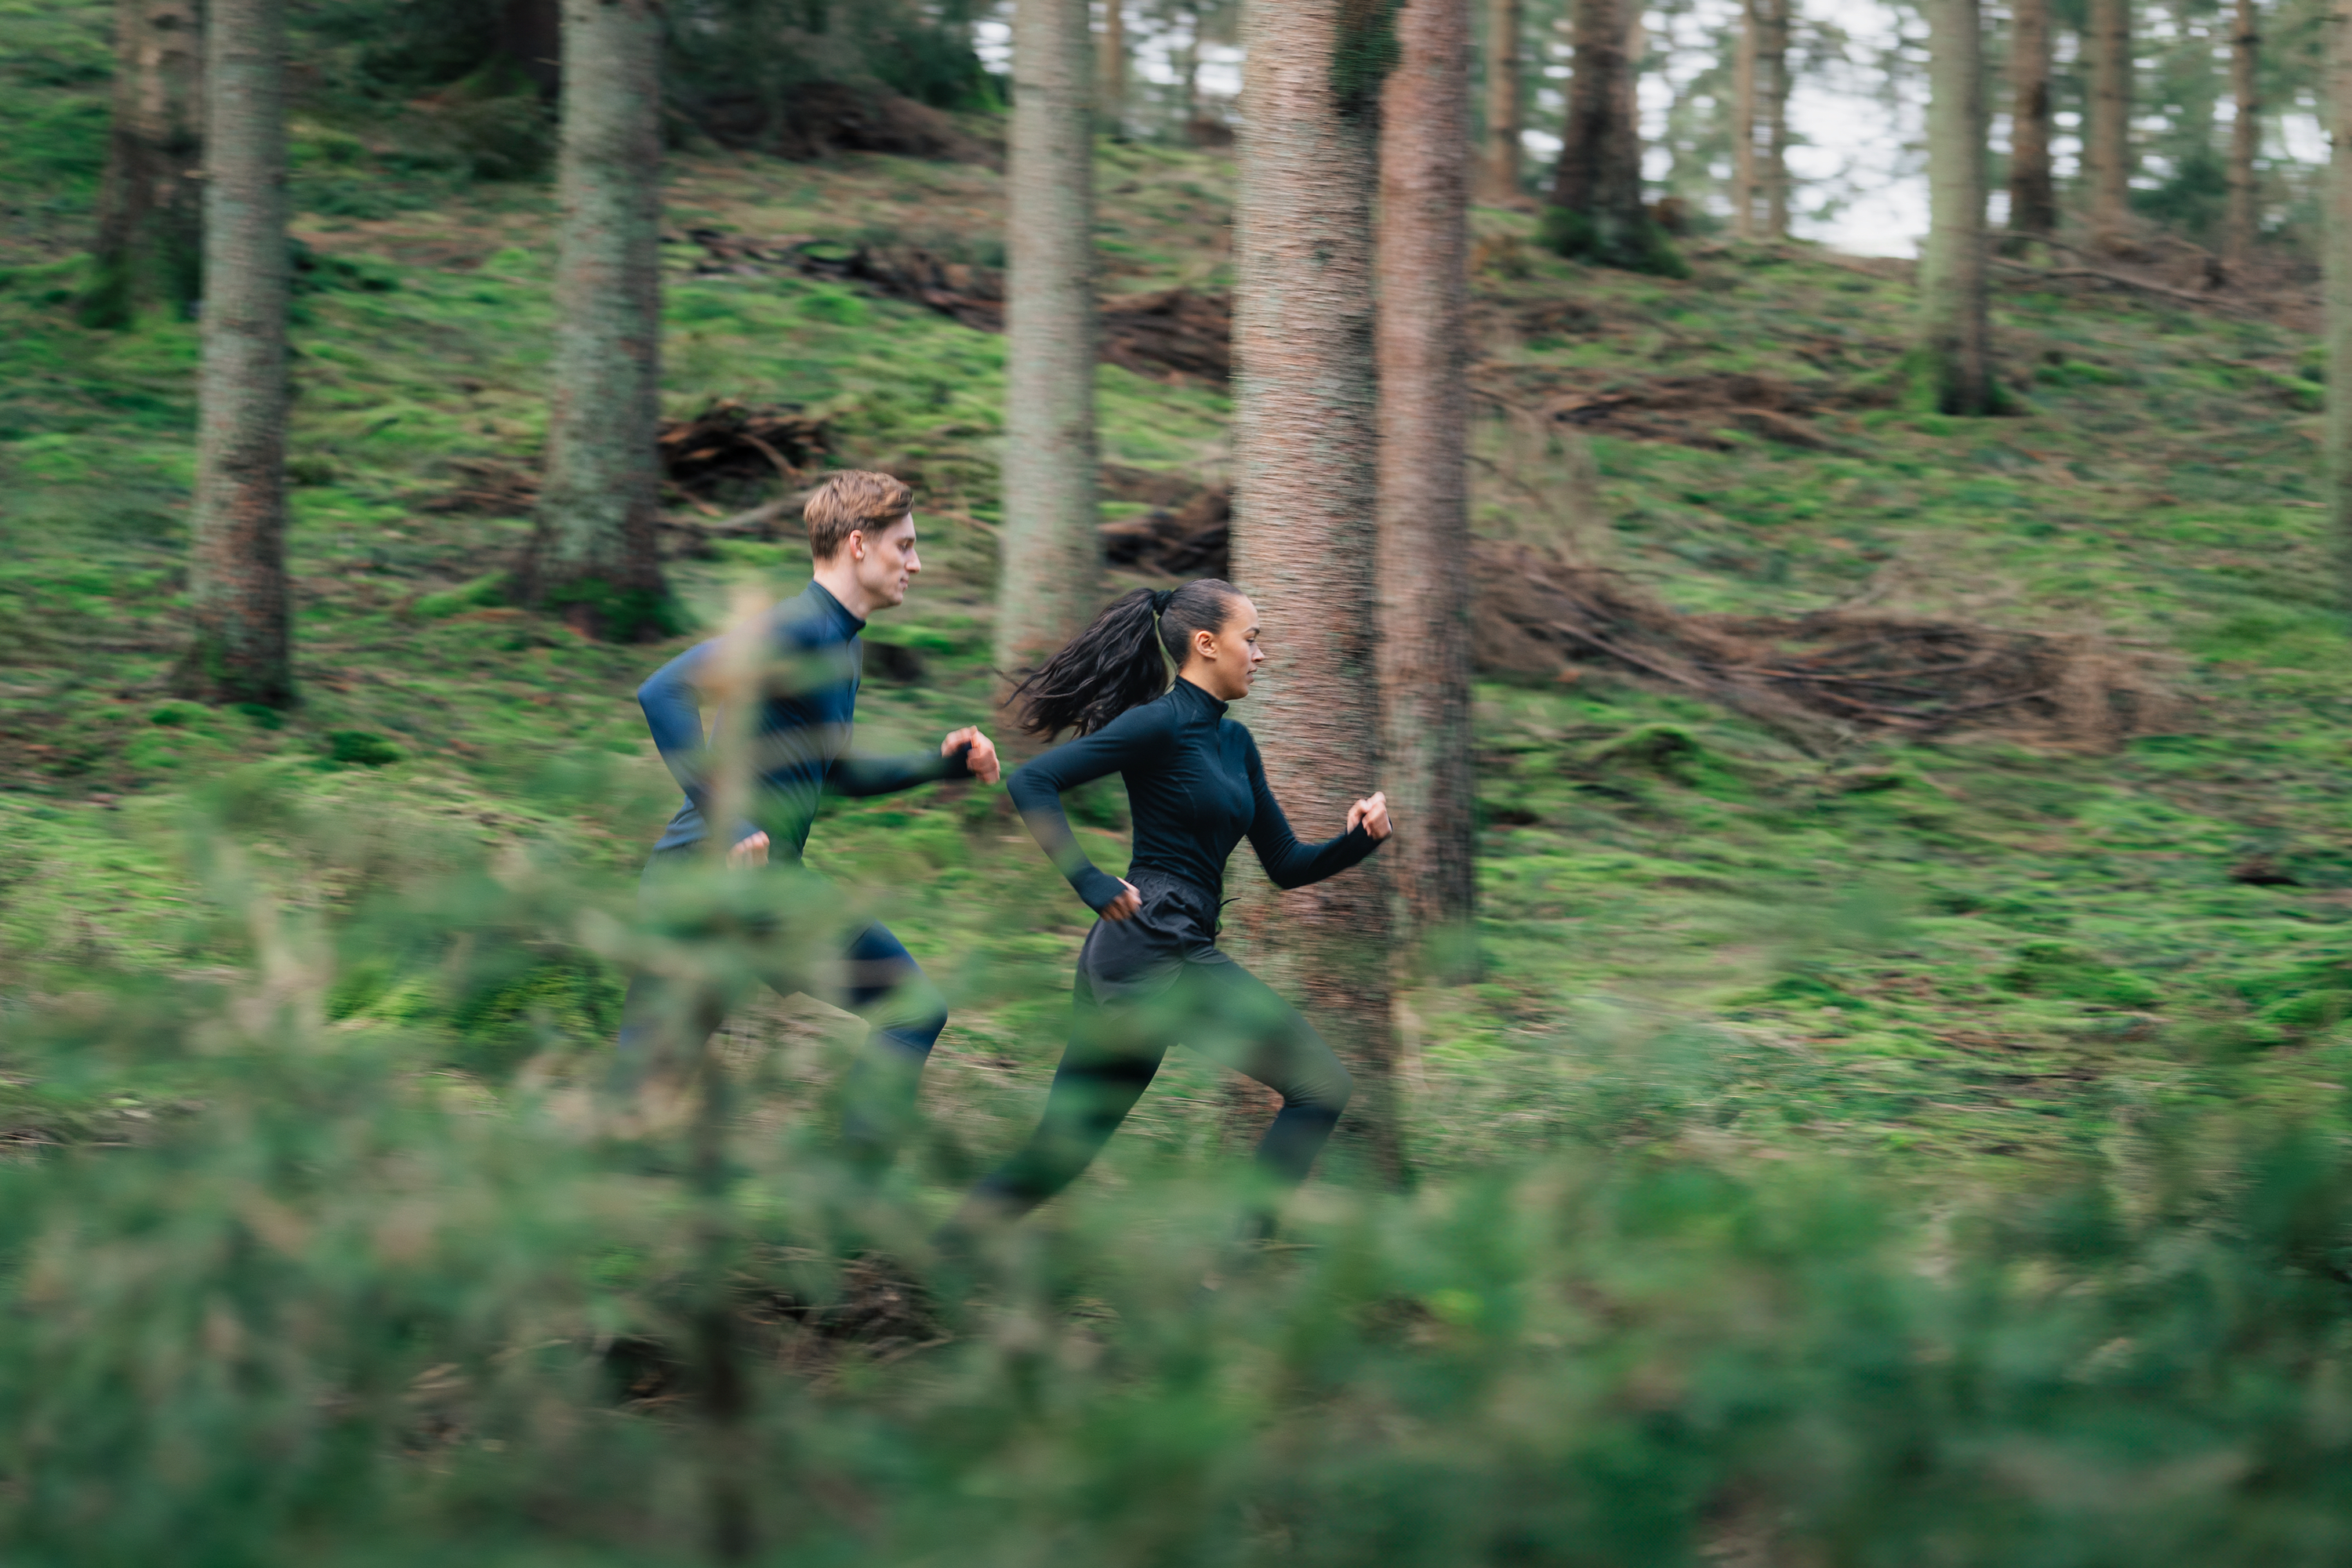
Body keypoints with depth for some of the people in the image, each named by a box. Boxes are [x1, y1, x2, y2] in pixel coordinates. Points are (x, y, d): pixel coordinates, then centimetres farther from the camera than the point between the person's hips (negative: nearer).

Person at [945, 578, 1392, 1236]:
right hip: (1158, 951, -9)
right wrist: (1093, 884, -18)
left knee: (1059, 1152, 9)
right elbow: (1032, 782, -15)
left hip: (1123, 959, 9)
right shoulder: (1162, 725, -8)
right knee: (1319, 1084, -5)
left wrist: (1359, 837, 3)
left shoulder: (1234, 743, 19)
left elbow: (1287, 865, 20)